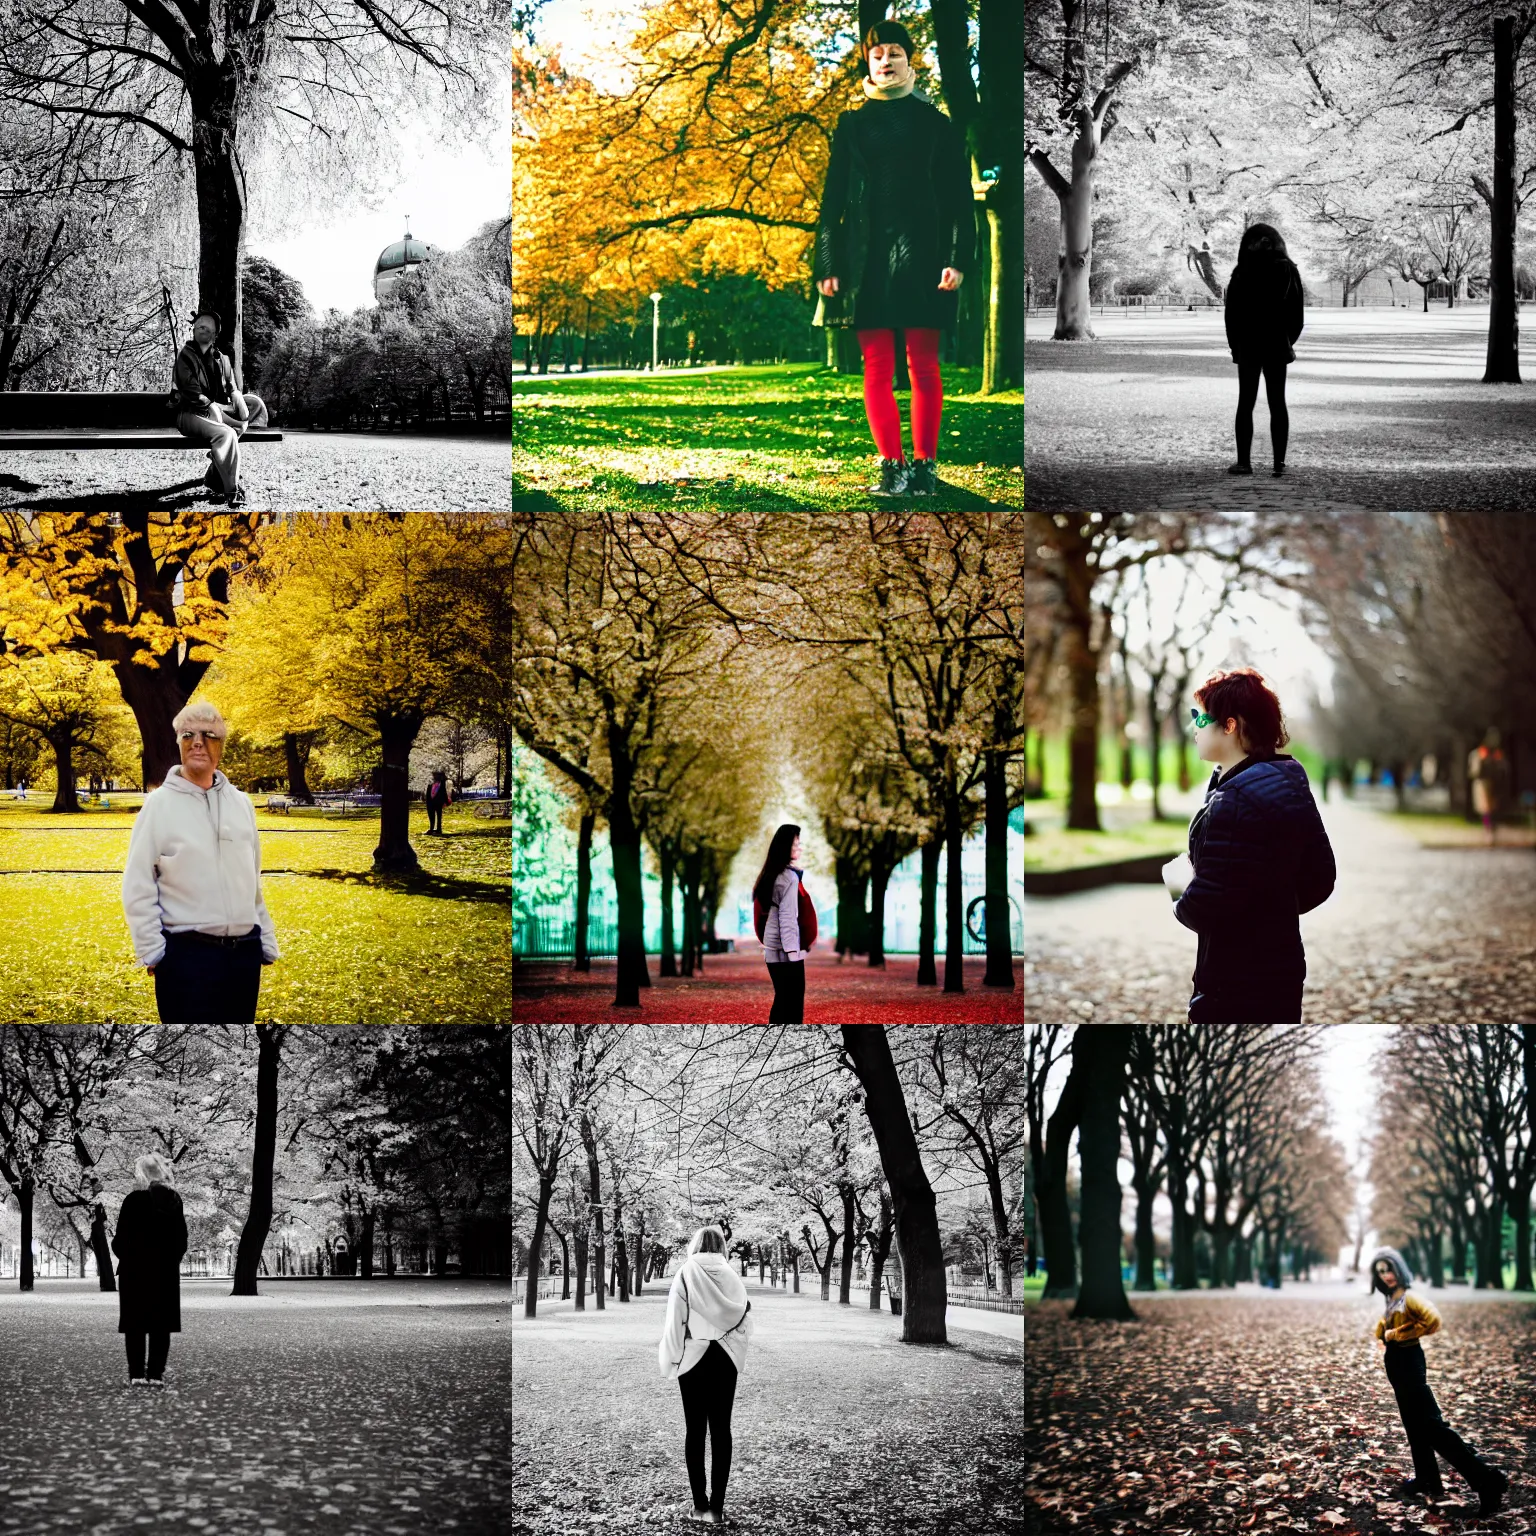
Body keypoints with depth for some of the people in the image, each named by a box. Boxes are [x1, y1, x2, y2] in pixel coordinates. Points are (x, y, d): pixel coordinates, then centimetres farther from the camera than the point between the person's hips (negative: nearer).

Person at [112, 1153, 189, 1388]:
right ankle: (156, 1373, 2)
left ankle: (137, 1373, -2)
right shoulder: (174, 1200, 2)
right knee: (161, 1324, 5)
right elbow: (181, 1238, 6)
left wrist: (121, 1253, 11)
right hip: (167, 1271, 3)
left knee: (135, 1324, 2)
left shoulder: (134, 1199, -11)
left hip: (135, 1270, -3)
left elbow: (122, 1238, -9)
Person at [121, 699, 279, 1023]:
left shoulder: (241, 803, 10)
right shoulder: (160, 804, -3)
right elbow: (138, 888, -5)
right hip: (187, 955, -5)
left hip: (245, 952, 5)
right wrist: (152, 951, -9)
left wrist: (267, 942, 14)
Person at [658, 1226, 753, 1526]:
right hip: (726, 1358, 2)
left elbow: (675, 1321, -7)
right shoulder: (731, 1277, -1)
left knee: (695, 1429, 6)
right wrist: (735, 1345, 12)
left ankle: (700, 1504, 5)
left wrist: (670, 1357, 3)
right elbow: (745, 1320, -2)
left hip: (693, 1357, -2)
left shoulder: (685, 1275, -7)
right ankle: (717, 1505, 0)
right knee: (721, 1429, 4)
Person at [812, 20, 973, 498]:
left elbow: (960, 196, 4)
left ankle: (924, 467, 1)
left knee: (923, 364, -2)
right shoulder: (852, 125, 13)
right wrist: (828, 266, 2)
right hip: (867, 257, 2)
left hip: (921, 253, -2)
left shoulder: (934, 123, 8)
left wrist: (957, 258, -8)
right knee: (877, 365, -2)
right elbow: (833, 199, 11)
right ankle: (892, 466, -1)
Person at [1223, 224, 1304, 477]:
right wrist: (1288, 341, 12)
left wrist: (1234, 343, 4)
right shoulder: (1289, 271, 1)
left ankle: (1244, 462, -1)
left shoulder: (1244, 271, -7)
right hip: (1277, 346, 2)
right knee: (1277, 403, 6)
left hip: (1248, 346, -2)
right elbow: (1298, 312, 3)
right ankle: (1279, 462, 2)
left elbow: (1232, 311, -6)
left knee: (1246, 403, 3)